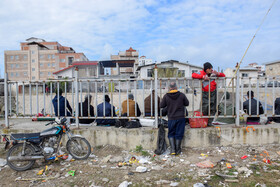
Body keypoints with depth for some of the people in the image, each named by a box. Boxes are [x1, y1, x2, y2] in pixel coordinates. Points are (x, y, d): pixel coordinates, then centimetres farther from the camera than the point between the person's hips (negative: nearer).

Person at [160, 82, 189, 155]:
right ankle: (177, 150, 20)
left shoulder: (166, 96, -8)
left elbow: (161, 105, 0)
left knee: (171, 134, 14)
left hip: (171, 118, 0)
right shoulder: (181, 95, -7)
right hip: (180, 117, 0)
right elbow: (187, 104, 6)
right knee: (179, 134, 10)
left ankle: (172, 149, 10)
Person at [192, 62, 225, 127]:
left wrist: (217, 73, -13)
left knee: (212, 109, 3)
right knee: (205, 107, -11)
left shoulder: (213, 73, 6)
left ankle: (209, 122, 14)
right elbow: (193, 75, -18)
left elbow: (223, 75, 9)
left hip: (213, 93, 4)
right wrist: (203, 76, -27)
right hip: (205, 93, -4)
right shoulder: (201, 73, -3)